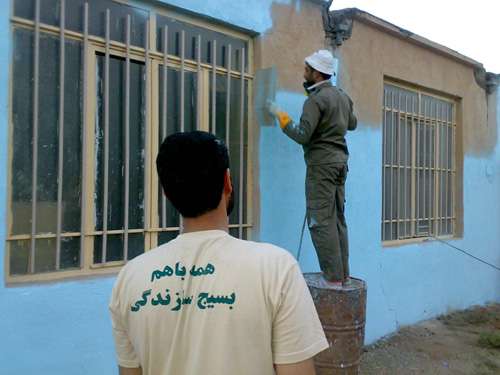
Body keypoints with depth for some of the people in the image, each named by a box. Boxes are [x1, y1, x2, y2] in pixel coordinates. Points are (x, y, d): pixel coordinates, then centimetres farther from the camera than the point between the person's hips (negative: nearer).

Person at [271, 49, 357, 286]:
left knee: (321, 220, -7)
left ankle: (333, 277, -8)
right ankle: (343, 273, 14)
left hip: (321, 162, -9)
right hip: (340, 159, 9)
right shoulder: (342, 96, 14)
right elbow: (352, 124, 28)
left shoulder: (315, 99, -13)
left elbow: (302, 136, -19)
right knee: (337, 218, 11)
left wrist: (284, 120, -4)